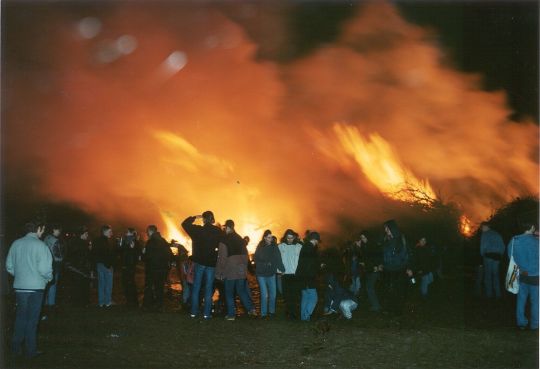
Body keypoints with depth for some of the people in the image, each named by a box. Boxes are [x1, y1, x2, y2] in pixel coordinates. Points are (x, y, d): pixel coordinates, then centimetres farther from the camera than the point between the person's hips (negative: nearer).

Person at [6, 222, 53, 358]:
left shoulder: (16, 244, 1)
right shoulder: (40, 246, -14)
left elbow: (9, 266, 6)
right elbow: (44, 269, -18)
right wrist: (49, 278, 2)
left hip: (19, 287, 4)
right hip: (35, 287, -4)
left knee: (21, 316, 18)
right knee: (32, 318, 5)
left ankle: (16, 347, 23)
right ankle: (30, 350, 12)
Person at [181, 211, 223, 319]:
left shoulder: (198, 230, -7)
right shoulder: (218, 232, -5)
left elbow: (185, 224, 6)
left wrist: (194, 217, 13)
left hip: (199, 262, 0)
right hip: (212, 263, 0)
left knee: (196, 287, 9)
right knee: (208, 288, 5)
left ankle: (194, 311, 9)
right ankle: (207, 313, 3)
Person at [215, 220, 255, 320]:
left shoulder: (224, 240, -9)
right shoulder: (241, 239, 10)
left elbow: (222, 258, -11)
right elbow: (245, 255, 14)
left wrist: (219, 273, -5)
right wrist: (245, 268, 19)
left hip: (229, 271, -5)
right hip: (241, 270, 5)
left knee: (229, 293, 5)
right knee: (241, 290, 14)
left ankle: (231, 314, 5)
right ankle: (251, 308, 1)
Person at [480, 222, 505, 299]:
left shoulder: (485, 234, -2)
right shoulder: (497, 234, 16)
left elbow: (483, 246, -10)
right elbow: (502, 247, 13)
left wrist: (482, 254, 4)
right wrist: (499, 256, 17)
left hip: (488, 256, -5)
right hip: (497, 257, 5)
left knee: (488, 275, 1)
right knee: (496, 275, 11)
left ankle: (489, 294, 1)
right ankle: (497, 294, 7)